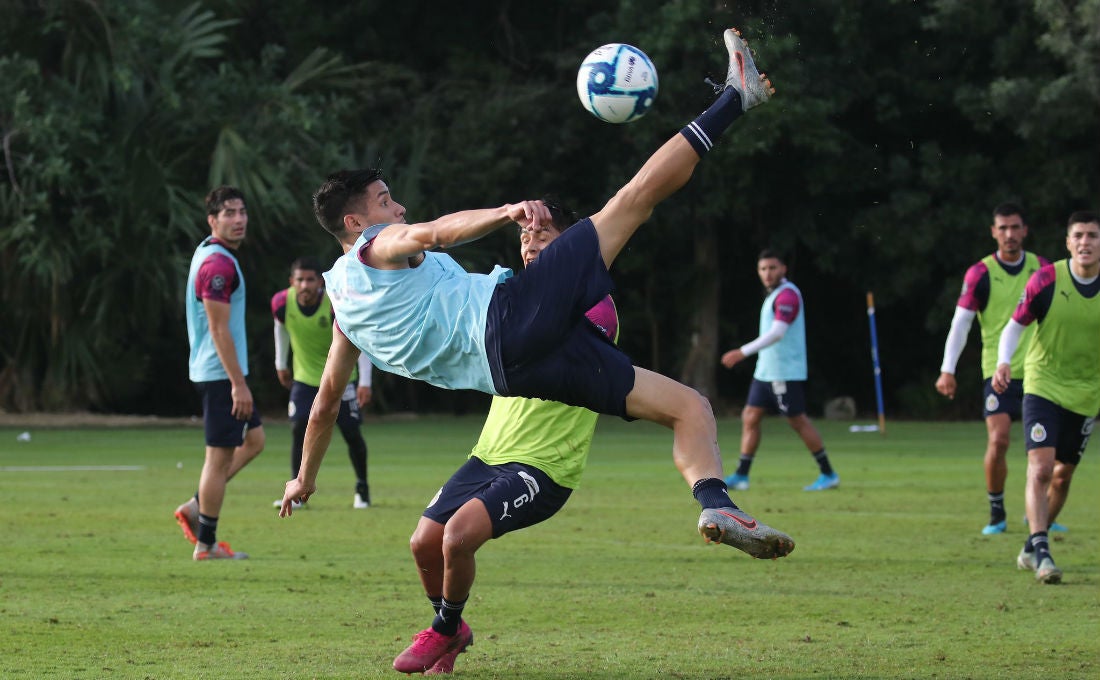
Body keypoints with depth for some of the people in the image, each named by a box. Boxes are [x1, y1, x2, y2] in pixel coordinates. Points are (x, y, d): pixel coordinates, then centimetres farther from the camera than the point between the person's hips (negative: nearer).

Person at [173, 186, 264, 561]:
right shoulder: (218, 263, -18)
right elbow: (218, 328, -22)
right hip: (220, 374, -10)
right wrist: (238, 383, -22)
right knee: (220, 456, -4)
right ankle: (206, 544, 2)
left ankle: (195, 508, 17)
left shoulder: (208, 253, 14)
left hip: (217, 371, 10)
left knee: (253, 440, 17)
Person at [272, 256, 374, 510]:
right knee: (298, 429, -14)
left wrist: (365, 382, -25)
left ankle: (362, 489, 21)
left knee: (352, 434, 0)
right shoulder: (282, 303, -17)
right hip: (305, 377, 2)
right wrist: (281, 363, 14)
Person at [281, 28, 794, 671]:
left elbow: (327, 400, 32)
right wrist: (505, 212, -32)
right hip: (511, 313, -7)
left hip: (510, 369, 7)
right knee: (635, 197, -10)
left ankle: (716, 505, -24)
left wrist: (305, 477, 43)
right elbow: (431, 233, -18)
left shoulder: (347, 305, 28)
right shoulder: (377, 247, 7)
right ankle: (734, 98, -4)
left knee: (689, 405, 3)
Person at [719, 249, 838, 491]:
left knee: (798, 421, -4)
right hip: (765, 371, 10)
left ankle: (829, 475, 4)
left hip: (786, 373, -10)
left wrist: (743, 352, -30)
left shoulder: (787, 294, -15)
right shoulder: (775, 295, 15)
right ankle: (741, 476, 7)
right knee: (750, 417, 5)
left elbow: (777, 333, -26)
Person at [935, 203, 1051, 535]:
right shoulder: (980, 274, -5)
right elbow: (960, 322, -6)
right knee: (998, 442, -13)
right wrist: (948, 370, -14)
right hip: (998, 370, -3)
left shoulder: (1042, 269, 4)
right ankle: (996, 513, 3)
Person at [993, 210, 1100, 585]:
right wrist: (1003, 361, -19)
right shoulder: (1046, 280, -13)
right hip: (1043, 385, -3)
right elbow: (1015, 324, -3)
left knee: (1063, 474, 12)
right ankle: (1041, 552, -21)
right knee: (1040, 467, -19)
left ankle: (1032, 547, 31)